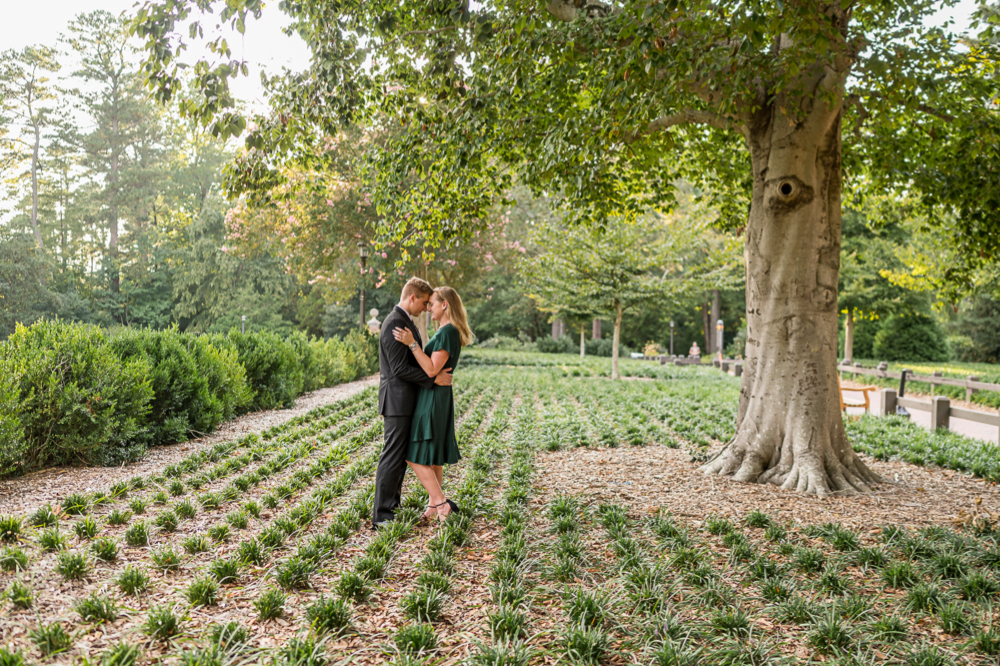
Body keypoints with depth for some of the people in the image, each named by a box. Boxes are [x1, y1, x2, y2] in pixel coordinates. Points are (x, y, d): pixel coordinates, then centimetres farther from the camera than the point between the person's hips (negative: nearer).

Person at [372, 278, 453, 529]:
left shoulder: (406, 321, 16)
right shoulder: (394, 324, -17)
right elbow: (399, 368, -22)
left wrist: (437, 373, 13)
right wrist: (434, 379, -19)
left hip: (406, 401, 10)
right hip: (397, 400, -10)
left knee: (401, 456, 15)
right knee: (392, 457, -7)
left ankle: (391, 505, 24)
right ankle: (381, 515, -1)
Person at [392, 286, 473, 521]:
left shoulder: (448, 332, -18)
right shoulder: (447, 331, 13)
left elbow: (432, 370, -23)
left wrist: (412, 343, -25)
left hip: (433, 398, -10)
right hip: (432, 397, 10)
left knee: (415, 456, -6)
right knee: (431, 455, 14)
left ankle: (441, 502, -5)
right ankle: (435, 503, 20)